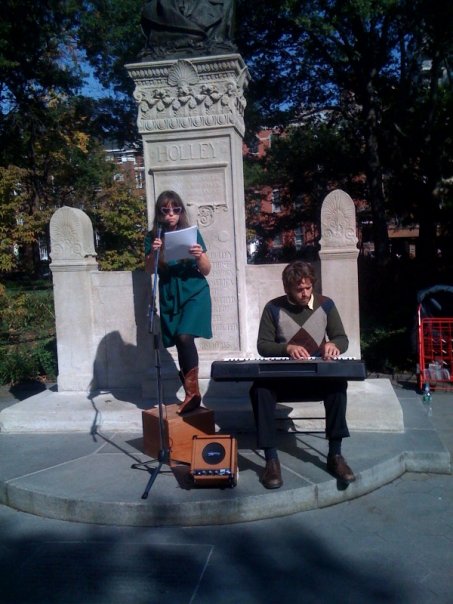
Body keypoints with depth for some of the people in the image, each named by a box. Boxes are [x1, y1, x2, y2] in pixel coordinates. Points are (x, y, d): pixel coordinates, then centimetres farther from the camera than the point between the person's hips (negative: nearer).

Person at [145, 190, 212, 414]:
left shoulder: (192, 233, -2)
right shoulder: (153, 237, 3)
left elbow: (206, 271, 0)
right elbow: (149, 270, -1)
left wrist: (199, 256, -21)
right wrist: (153, 252, -20)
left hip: (194, 293, -3)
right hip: (169, 296, 3)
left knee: (185, 337, -21)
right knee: (179, 343, 5)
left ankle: (192, 391, -9)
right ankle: (191, 393, 21)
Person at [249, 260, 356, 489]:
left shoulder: (325, 304, 5)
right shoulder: (274, 308, 1)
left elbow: (342, 338, 8)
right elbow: (263, 345, 0)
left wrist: (333, 345, -17)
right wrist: (287, 348, -19)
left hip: (318, 375, 1)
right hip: (283, 377, -1)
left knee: (338, 383, -33)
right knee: (259, 389, -32)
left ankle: (335, 455, -21)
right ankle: (271, 459, -25)